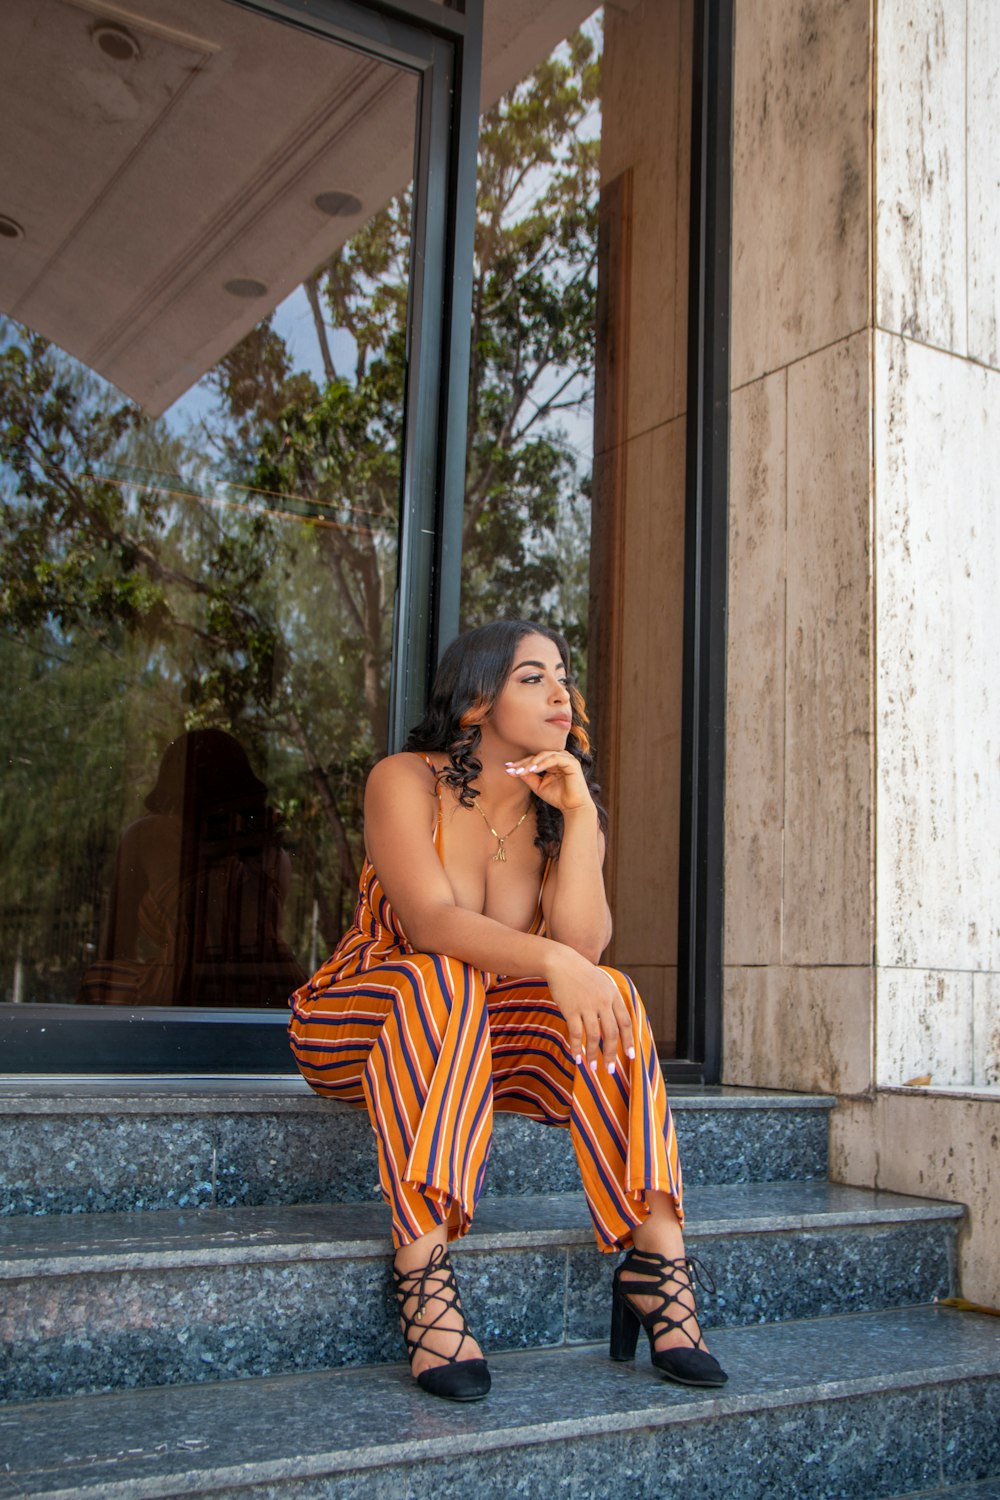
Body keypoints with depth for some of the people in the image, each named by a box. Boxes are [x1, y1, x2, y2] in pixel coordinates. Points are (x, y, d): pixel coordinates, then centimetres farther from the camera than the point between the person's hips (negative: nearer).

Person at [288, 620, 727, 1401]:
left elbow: (583, 944, -16)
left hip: (483, 1041, 4)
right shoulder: (406, 781, -11)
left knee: (612, 995, -22)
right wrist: (551, 961, -44)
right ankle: (422, 1270, -40)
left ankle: (657, 1258, -27)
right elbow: (428, 921, -30)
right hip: (359, 1029, -4)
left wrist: (579, 813, -22)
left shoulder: (565, 810, 2)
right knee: (440, 979, -36)